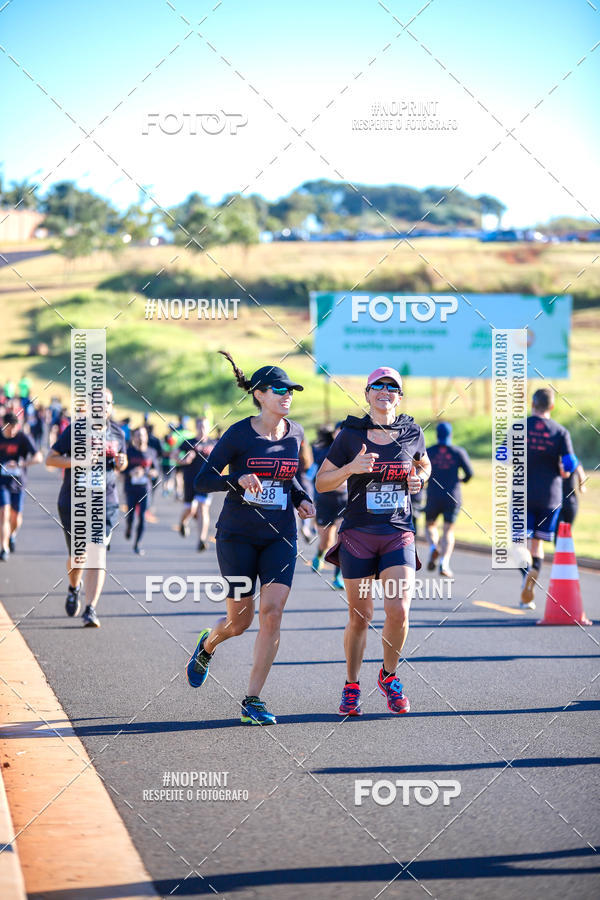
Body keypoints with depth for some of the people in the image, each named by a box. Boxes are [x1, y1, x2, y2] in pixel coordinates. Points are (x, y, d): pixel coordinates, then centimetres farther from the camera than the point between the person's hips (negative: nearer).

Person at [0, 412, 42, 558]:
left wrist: (20, 464, -35)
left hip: (18, 483, 0)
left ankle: (12, 535, 41)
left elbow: (38, 457, -22)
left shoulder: (23, 439, -10)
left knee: (16, 517, 8)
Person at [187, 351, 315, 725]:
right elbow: (202, 480, -10)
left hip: (280, 537, 3)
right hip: (238, 536, -3)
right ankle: (208, 644, 42)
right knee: (240, 620, 4)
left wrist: (302, 499, 3)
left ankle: (253, 700, -5)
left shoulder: (295, 433, 5)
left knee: (272, 613, -13)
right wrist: (238, 480, -27)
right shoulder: (239, 434, -9)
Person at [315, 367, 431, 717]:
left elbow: (424, 464, 25)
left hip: (399, 535, 1)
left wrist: (419, 479, 3)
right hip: (358, 534, -1)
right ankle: (352, 687, 21)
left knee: (399, 611, -14)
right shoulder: (350, 435, -1)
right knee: (360, 617, 2)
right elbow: (321, 482, 2)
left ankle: (389, 676, 11)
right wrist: (351, 468, -16)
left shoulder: (412, 433, 5)